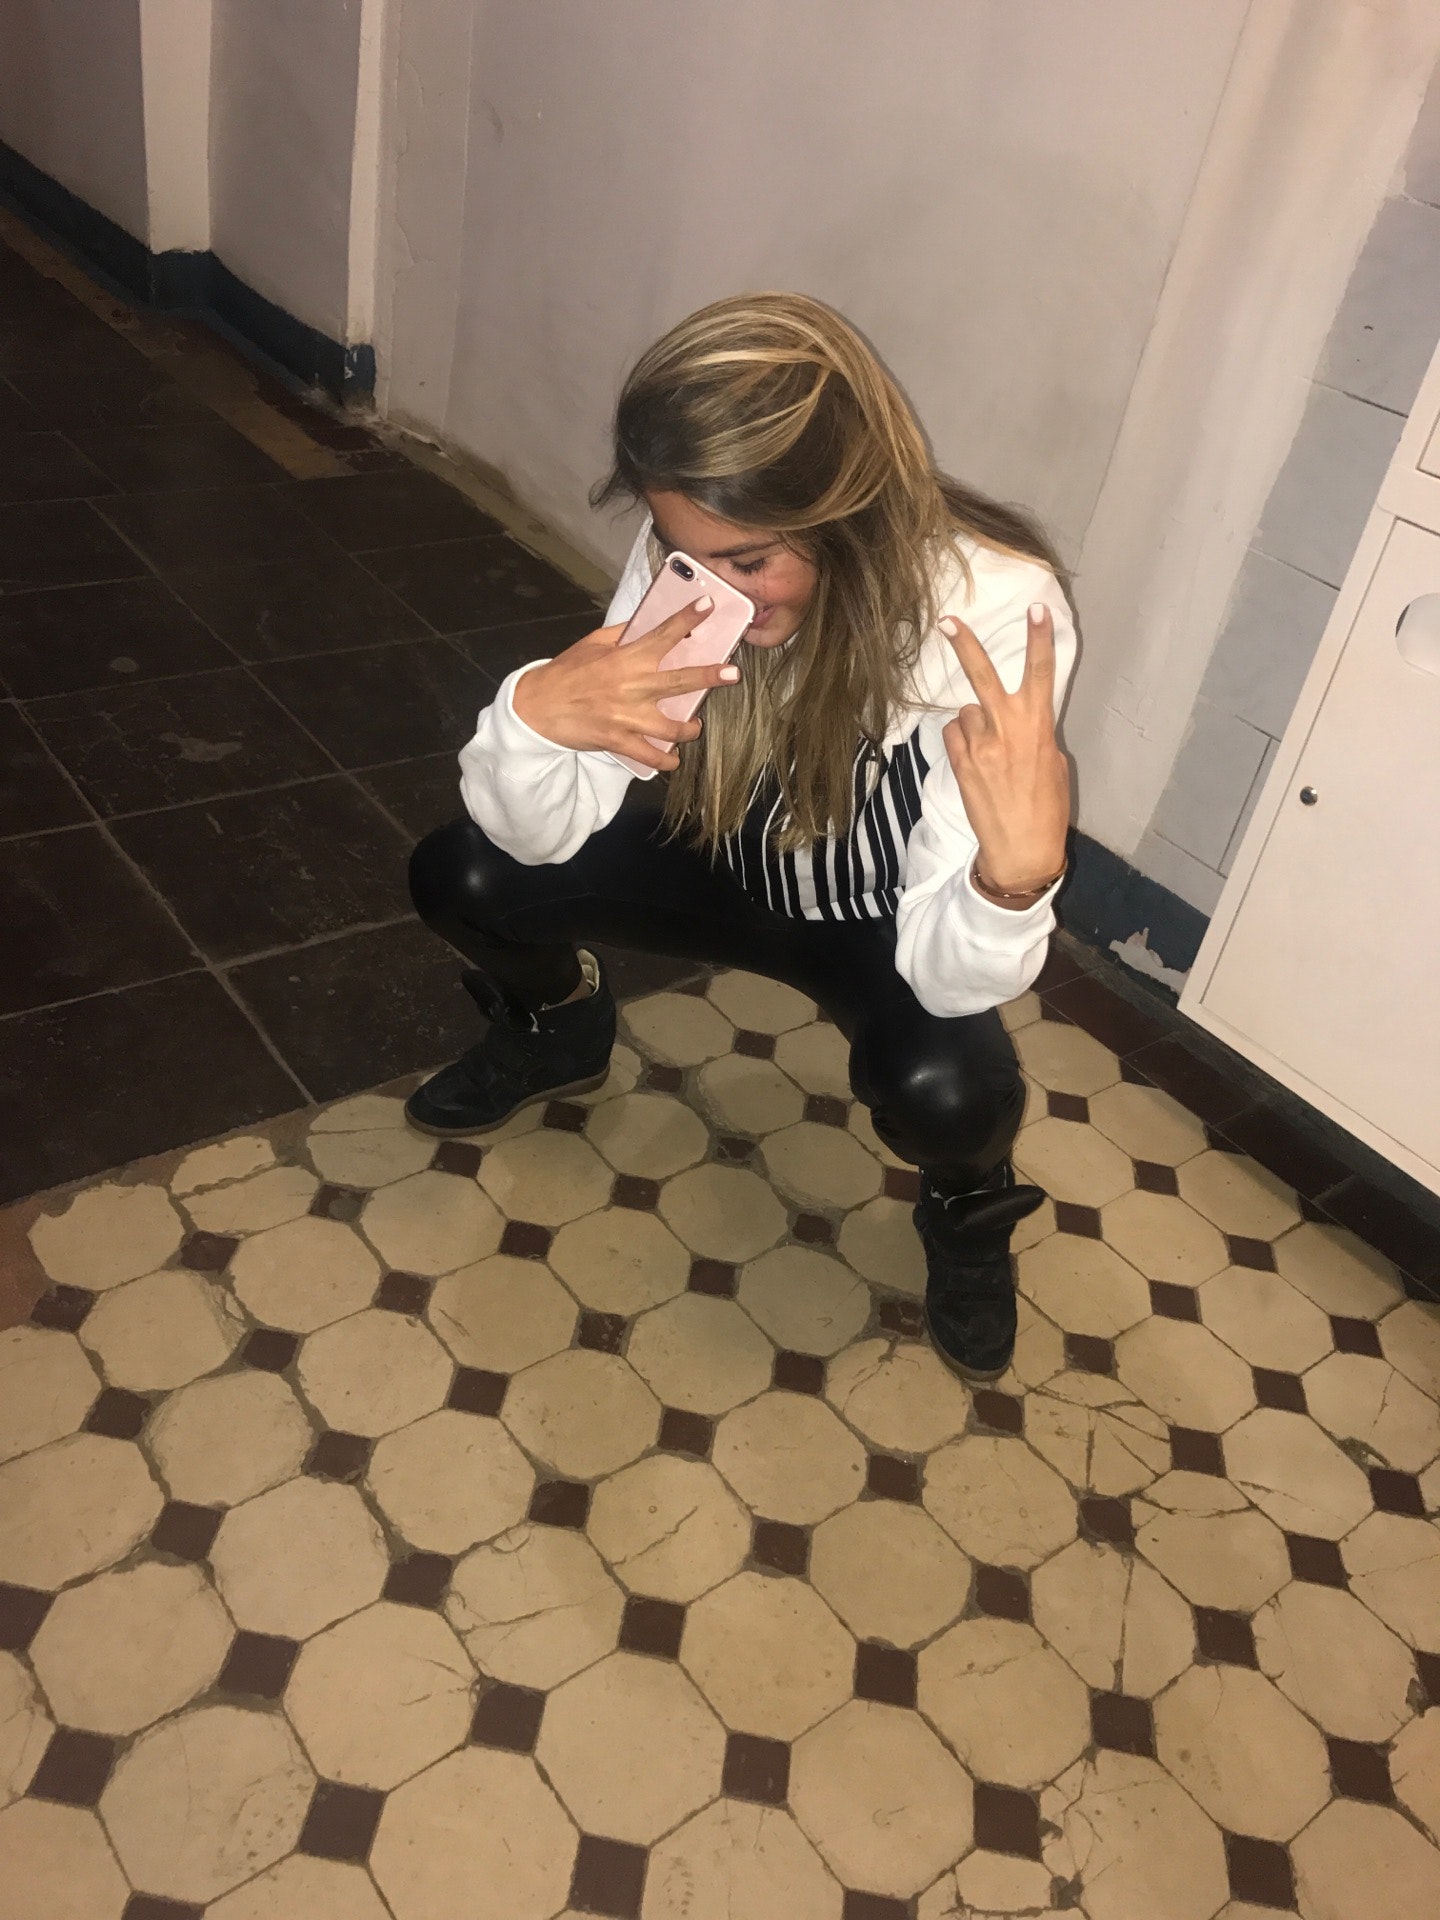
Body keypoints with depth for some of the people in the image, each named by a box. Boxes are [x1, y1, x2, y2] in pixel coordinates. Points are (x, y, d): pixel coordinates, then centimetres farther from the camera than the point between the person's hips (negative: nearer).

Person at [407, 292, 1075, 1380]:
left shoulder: (996, 612, -33)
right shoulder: (689, 561, -22)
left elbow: (951, 977, -33)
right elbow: (543, 838, -20)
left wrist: (1021, 871, -55)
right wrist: (536, 711, -42)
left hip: (887, 923, -3)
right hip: (730, 862, 3)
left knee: (944, 1088, -33)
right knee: (459, 879, -15)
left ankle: (969, 1205, 6)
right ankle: (561, 1028, 20)